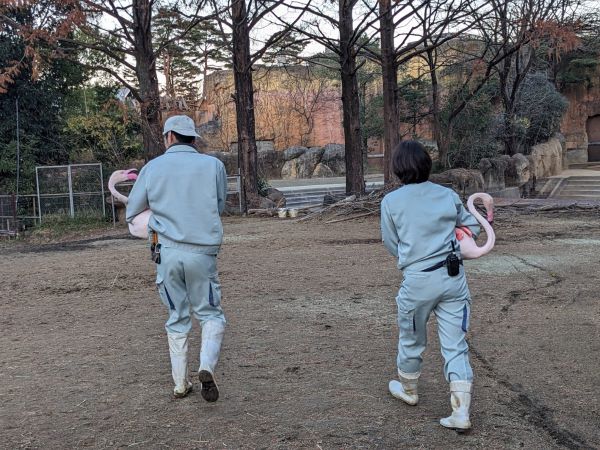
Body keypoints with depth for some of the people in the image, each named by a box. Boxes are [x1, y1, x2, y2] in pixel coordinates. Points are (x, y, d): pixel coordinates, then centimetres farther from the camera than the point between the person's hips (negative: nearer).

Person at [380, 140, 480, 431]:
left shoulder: (391, 201, -6)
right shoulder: (448, 195, 1)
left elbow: (391, 245, 3)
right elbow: (473, 228, 12)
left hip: (417, 281, -2)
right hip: (453, 278, 2)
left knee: (411, 341, 20)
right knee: (455, 346, 7)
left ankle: (408, 390, 42)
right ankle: (461, 413, 4)